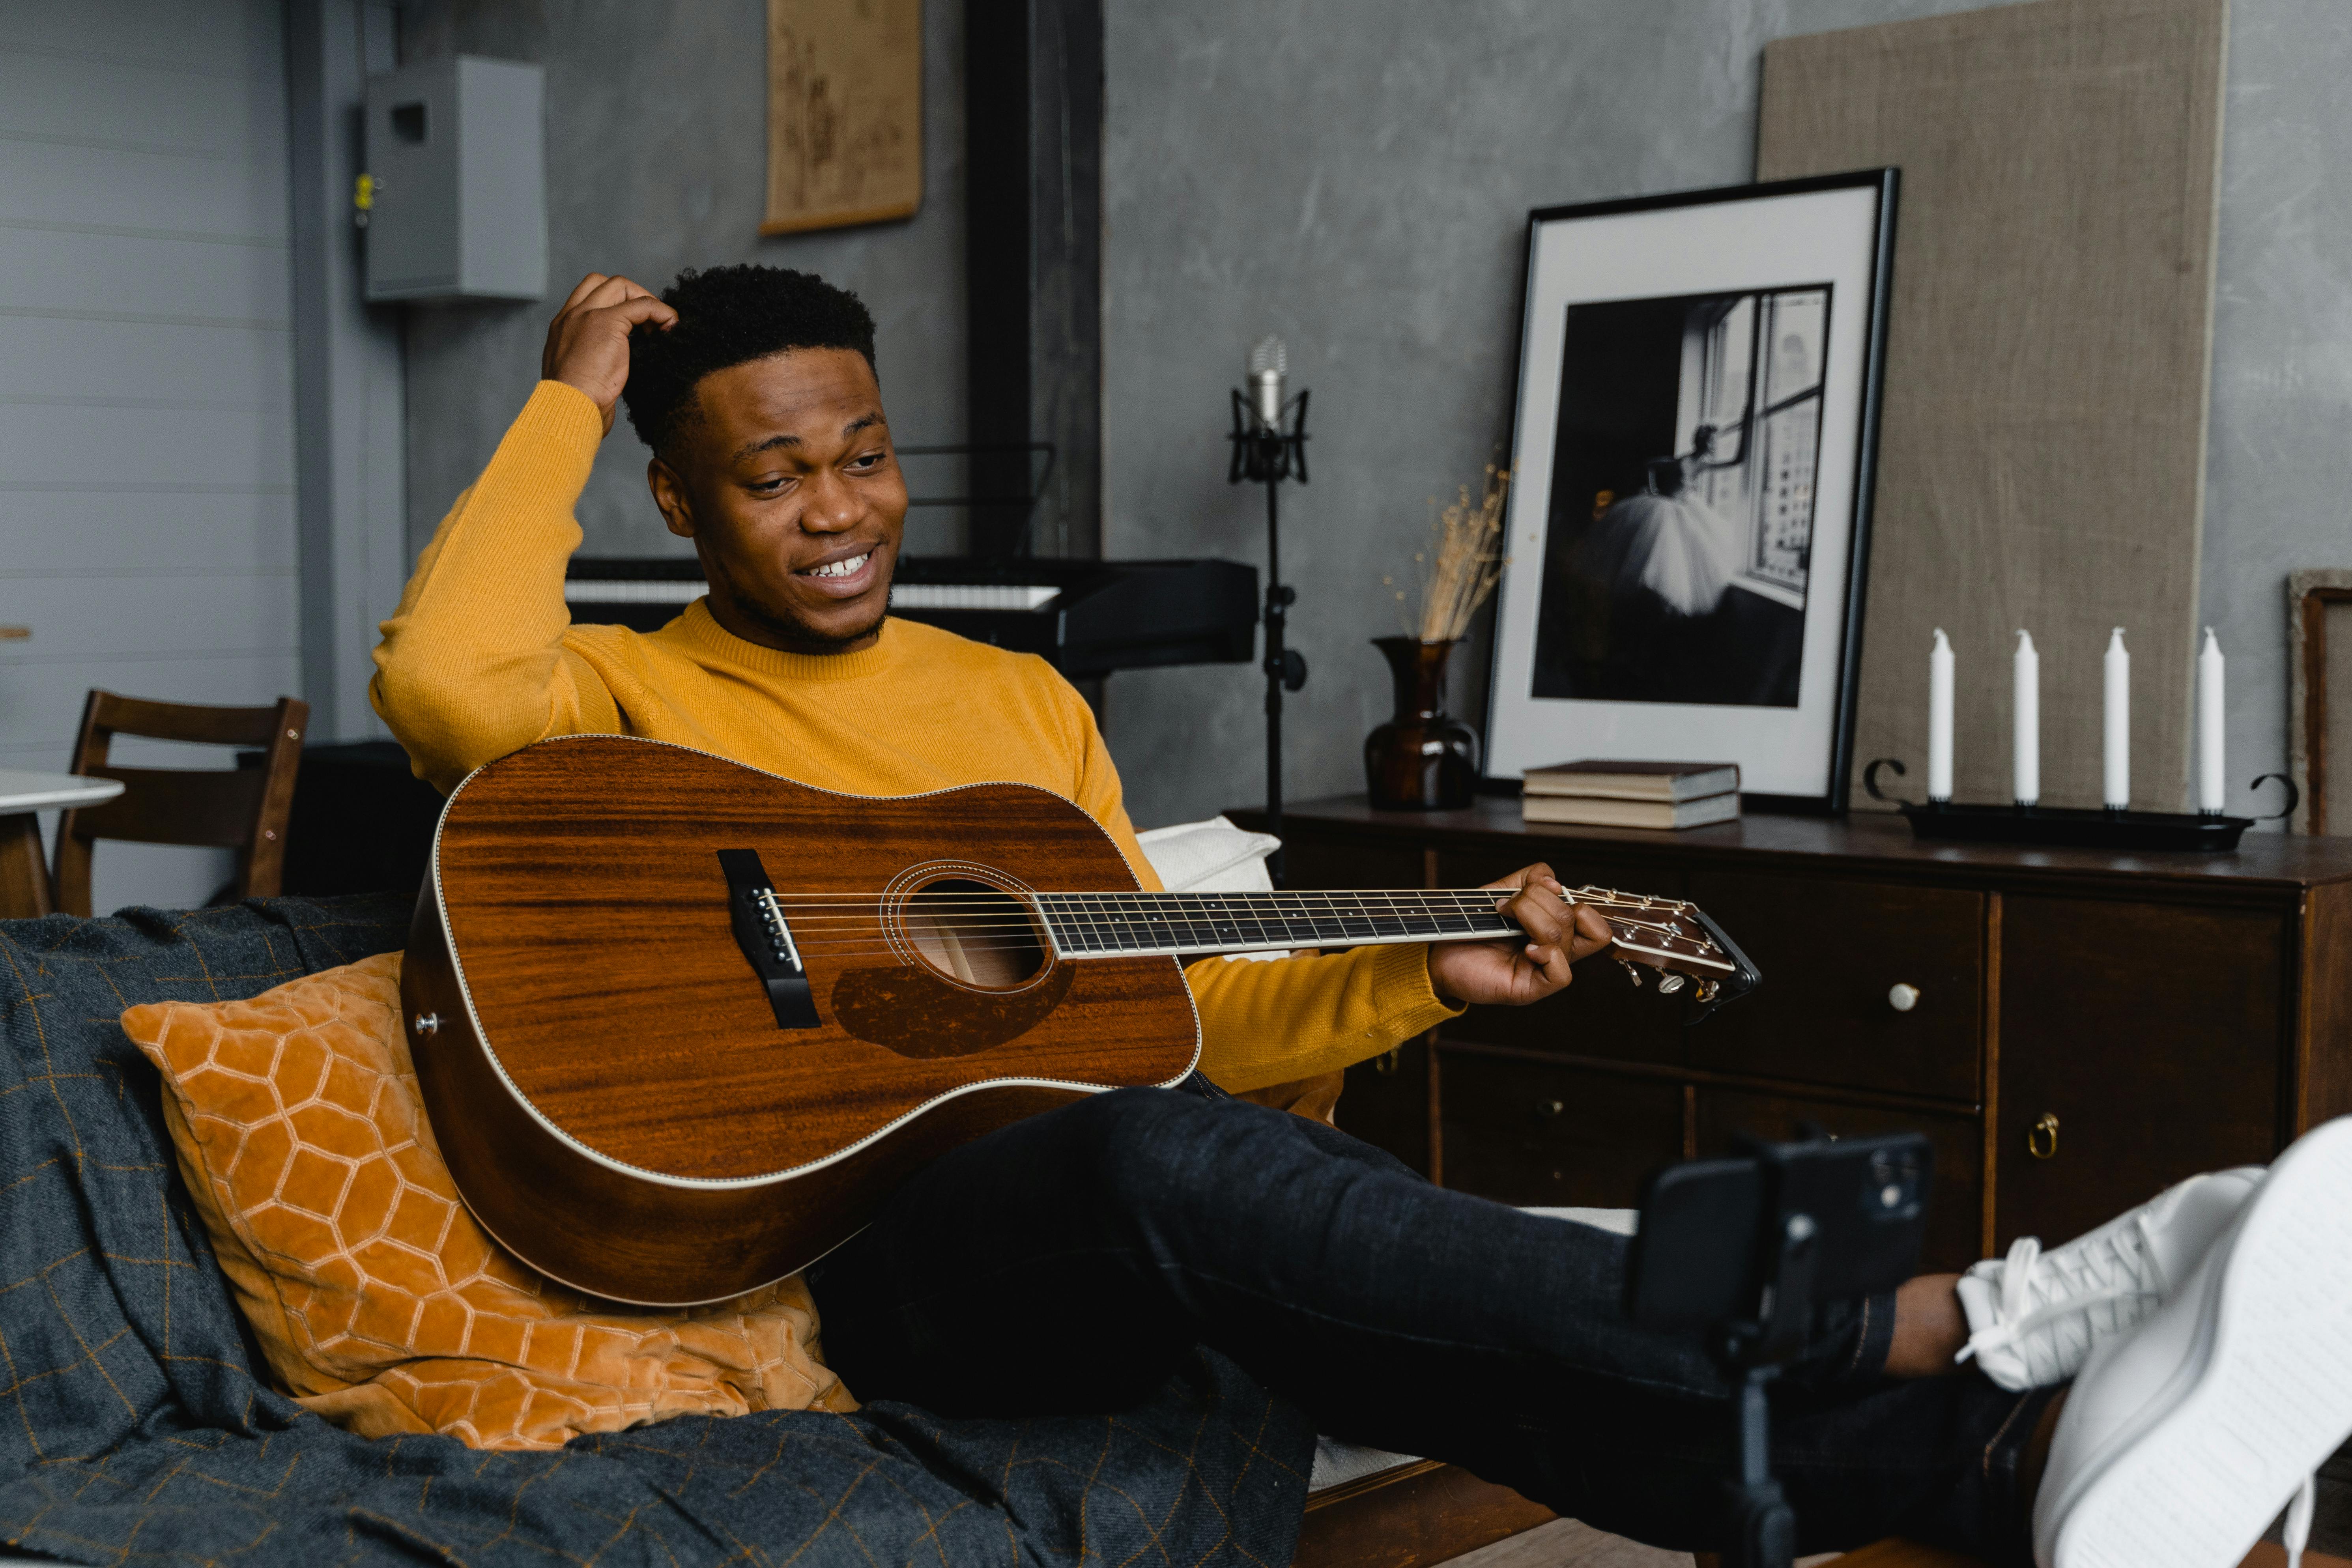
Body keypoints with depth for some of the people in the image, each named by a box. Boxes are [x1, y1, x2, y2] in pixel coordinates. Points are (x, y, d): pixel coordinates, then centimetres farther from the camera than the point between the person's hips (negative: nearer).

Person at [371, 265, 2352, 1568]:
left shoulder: (1021, 699, 23)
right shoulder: (626, 701, 8)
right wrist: (565, 404, -3)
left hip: (1127, 1258, 5)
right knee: (1162, 1157, -38)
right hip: (872, 1235, -5)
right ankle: (1939, 1329, -44)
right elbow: (442, 678, -17)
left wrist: (1423, 977, 4)